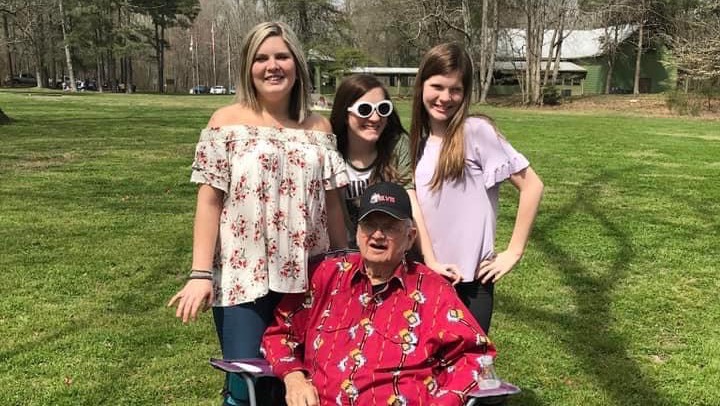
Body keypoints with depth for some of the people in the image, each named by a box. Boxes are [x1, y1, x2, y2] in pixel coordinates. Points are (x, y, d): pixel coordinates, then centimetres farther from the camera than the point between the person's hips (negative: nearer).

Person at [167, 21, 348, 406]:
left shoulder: (319, 128, 8)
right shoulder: (227, 122, 0)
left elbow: (332, 204, 10)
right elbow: (208, 201, -3)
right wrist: (201, 273, -10)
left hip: (307, 278, 3)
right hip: (244, 278, -3)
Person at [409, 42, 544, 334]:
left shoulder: (476, 131, -12)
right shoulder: (420, 140, 5)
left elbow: (532, 186, -12)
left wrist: (514, 252, -11)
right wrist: (426, 259, 6)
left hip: (469, 280, -5)